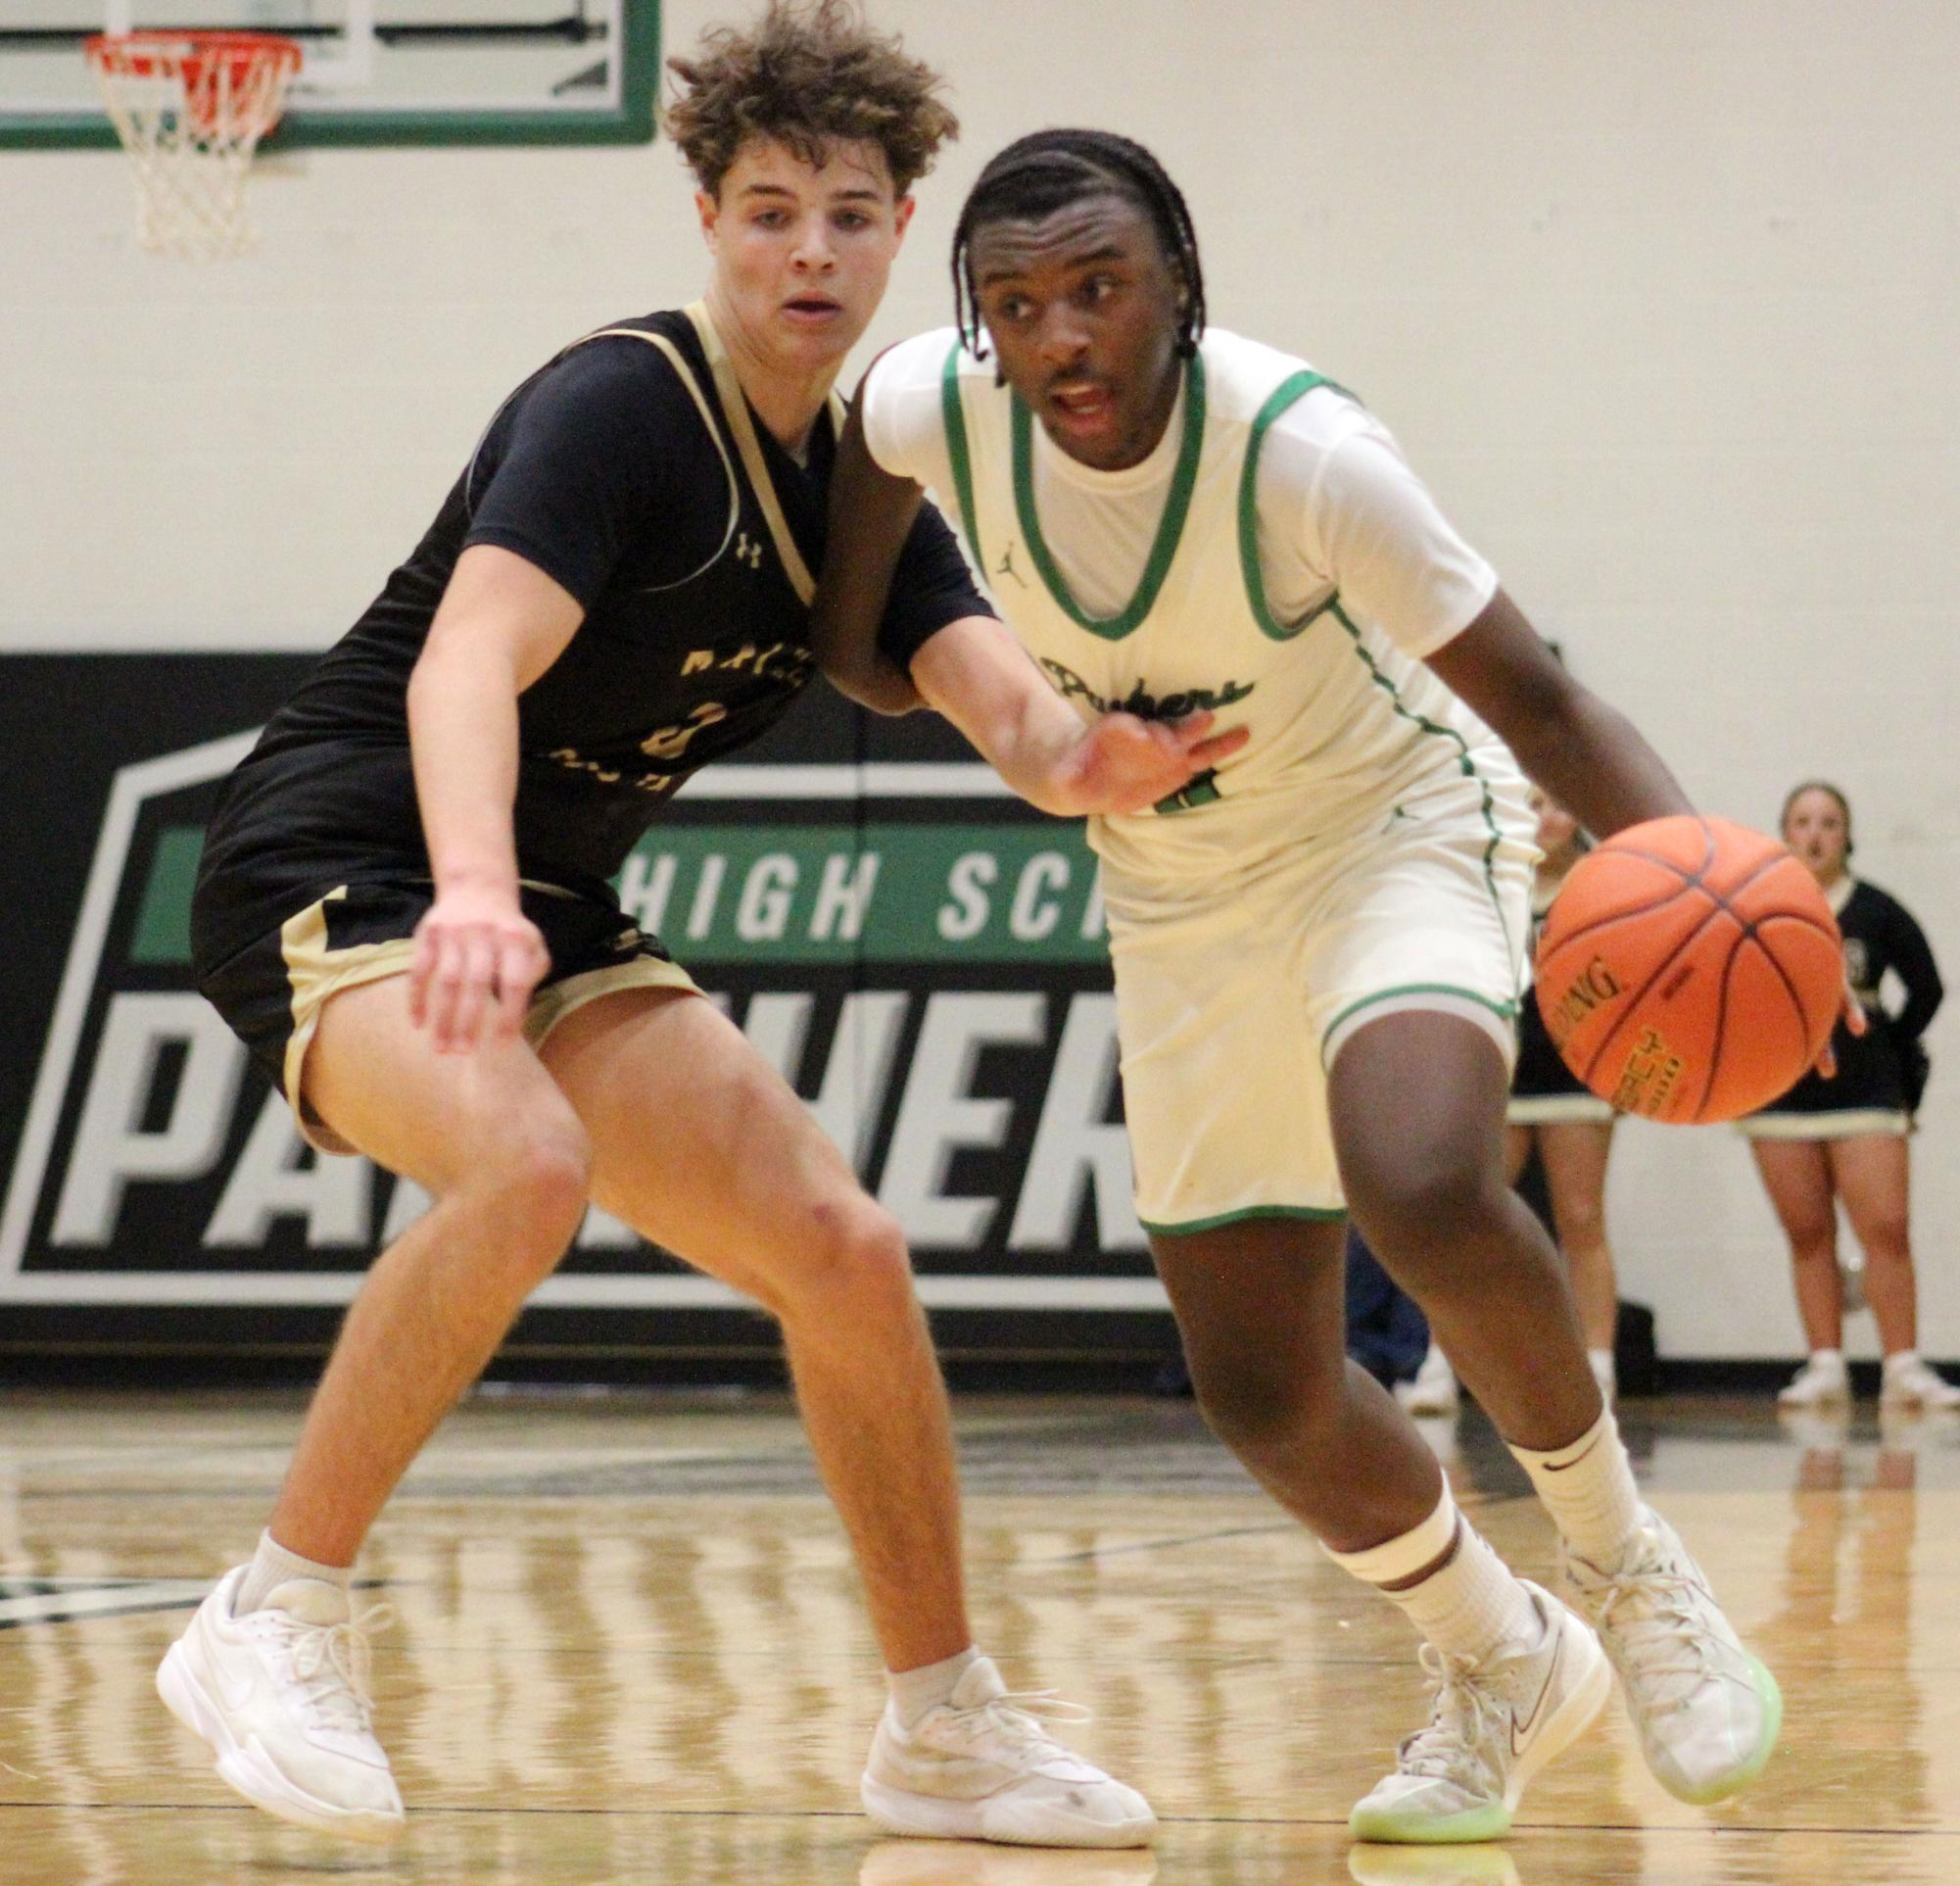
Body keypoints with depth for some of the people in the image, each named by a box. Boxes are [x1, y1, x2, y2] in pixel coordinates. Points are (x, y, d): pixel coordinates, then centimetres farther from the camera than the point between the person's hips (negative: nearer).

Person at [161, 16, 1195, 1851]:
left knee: (844, 1250, 0)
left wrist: (1101, 761, -30)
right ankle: (278, 1617, -24)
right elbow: (466, 661, -32)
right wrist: (475, 896, -51)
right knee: (525, 1165, -36)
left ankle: (945, 1730, 14)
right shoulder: (619, 406, -17)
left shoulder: (859, 482, 8)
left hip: (546, 916, 8)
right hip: (337, 868, -8)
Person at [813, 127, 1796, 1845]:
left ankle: (1630, 1568, -11)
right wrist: (984, 691, -4)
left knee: (1422, 1186, -36)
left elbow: (1537, 700, -26)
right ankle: (1503, 1668, 33)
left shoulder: (1303, 451, -30)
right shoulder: (934, 409, -19)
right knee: (1266, 1398, 5)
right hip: (1181, 905, 5)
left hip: (1396, 834, -5)